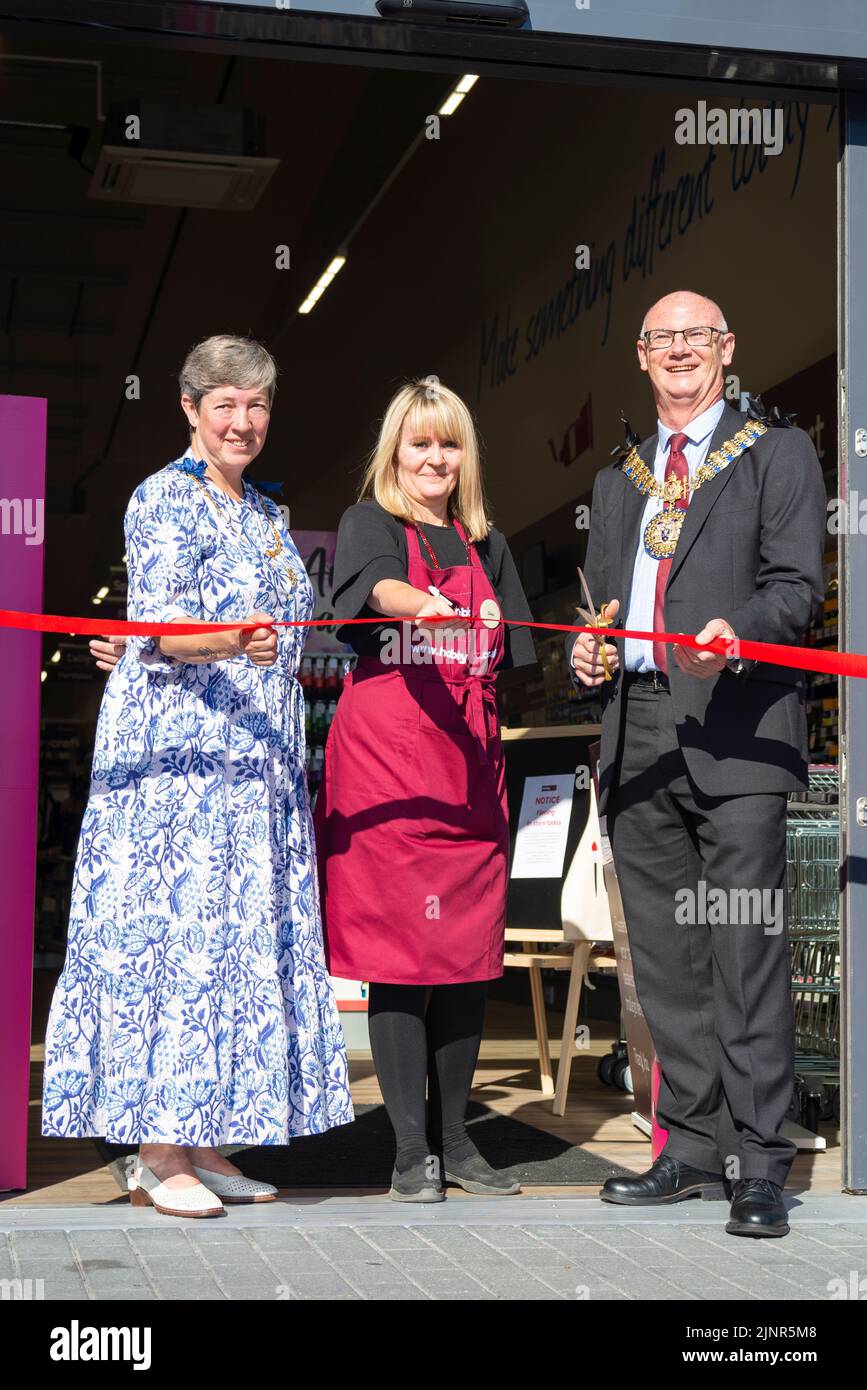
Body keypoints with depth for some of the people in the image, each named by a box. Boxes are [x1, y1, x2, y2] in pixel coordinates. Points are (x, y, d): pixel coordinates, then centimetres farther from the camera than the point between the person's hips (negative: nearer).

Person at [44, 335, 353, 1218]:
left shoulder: (265, 514, 19)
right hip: (176, 752, -7)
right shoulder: (162, 500, -4)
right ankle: (157, 1153, -4)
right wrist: (231, 642, -33)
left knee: (243, 937, 4)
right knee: (176, 929, -9)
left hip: (258, 760, 7)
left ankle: (204, 1142, 9)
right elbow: (160, 627, -15)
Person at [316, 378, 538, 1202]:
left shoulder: (487, 546, 20)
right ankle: (412, 1151, 2)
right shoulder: (369, 524, 5)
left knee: (469, 949, 5)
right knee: (398, 950, -5)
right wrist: (431, 607, -37)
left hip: (470, 758, 5)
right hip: (386, 755, -5)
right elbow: (380, 585, -18)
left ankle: (454, 1138, 16)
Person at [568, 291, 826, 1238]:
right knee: (666, 962, 8)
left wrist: (737, 631, -23)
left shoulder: (778, 454, 8)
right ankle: (692, 1149, 18)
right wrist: (586, 649, 4)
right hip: (637, 733, 6)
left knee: (745, 956, -9)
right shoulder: (618, 480, 24)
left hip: (736, 731, -5)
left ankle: (758, 1167, -3)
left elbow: (796, 584, -3)